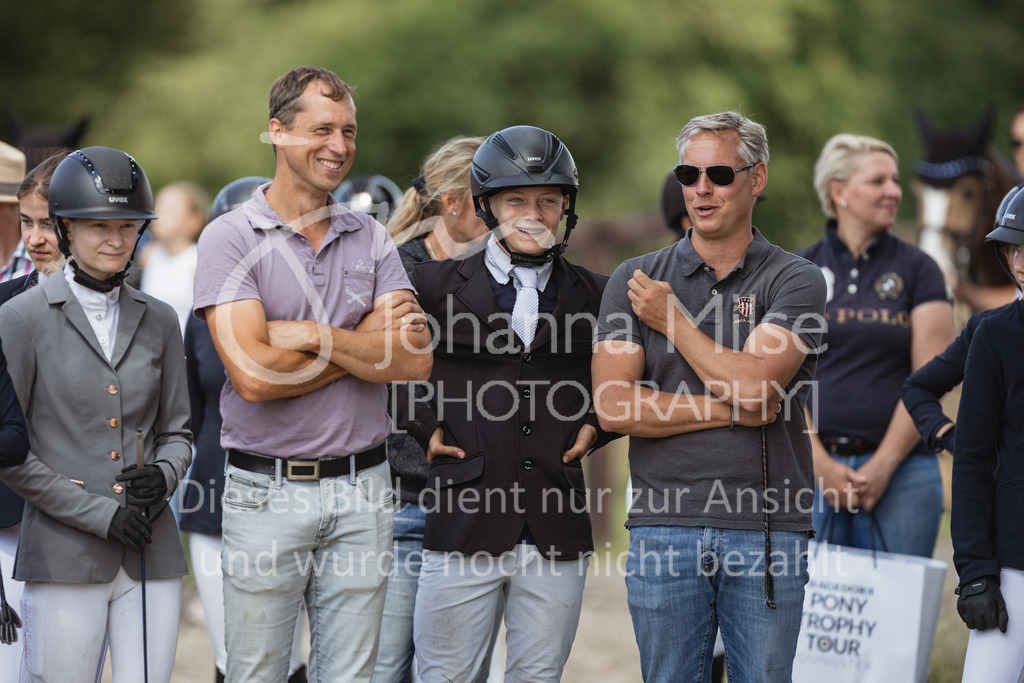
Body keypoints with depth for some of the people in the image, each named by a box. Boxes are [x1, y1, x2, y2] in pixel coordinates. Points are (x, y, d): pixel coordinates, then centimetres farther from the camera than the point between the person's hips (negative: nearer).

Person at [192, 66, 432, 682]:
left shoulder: (372, 239, 9)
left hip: (362, 490, 4)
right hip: (267, 489, -4)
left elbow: (417, 359, -3)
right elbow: (255, 376, -16)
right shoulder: (230, 238, -5)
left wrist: (313, 335, -12)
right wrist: (368, 341, -8)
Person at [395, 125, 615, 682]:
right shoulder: (435, 284, 3)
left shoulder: (594, 296, 10)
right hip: (464, 525, -2)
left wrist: (596, 424, 8)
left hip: (556, 531, 2)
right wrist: (422, 425, 4)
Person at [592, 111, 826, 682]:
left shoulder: (795, 280, 1)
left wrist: (672, 320, -2)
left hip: (767, 530, -1)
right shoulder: (636, 281, 8)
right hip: (666, 523, 2)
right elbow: (614, 406, -4)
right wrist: (732, 410, -8)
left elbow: (754, 387, -14)